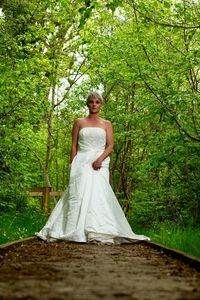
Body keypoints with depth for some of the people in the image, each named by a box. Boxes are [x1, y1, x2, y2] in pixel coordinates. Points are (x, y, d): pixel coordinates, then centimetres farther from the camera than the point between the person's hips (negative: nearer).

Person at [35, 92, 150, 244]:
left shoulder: (107, 124, 14)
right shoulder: (79, 122, 13)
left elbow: (110, 146, 5)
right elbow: (74, 146, 10)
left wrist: (100, 158, -14)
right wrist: (72, 166, 0)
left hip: (99, 163, 0)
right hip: (81, 163, 0)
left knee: (98, 193, -14)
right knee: (79, 193, -14)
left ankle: (97, 231, -15)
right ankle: (78, 231, -15)